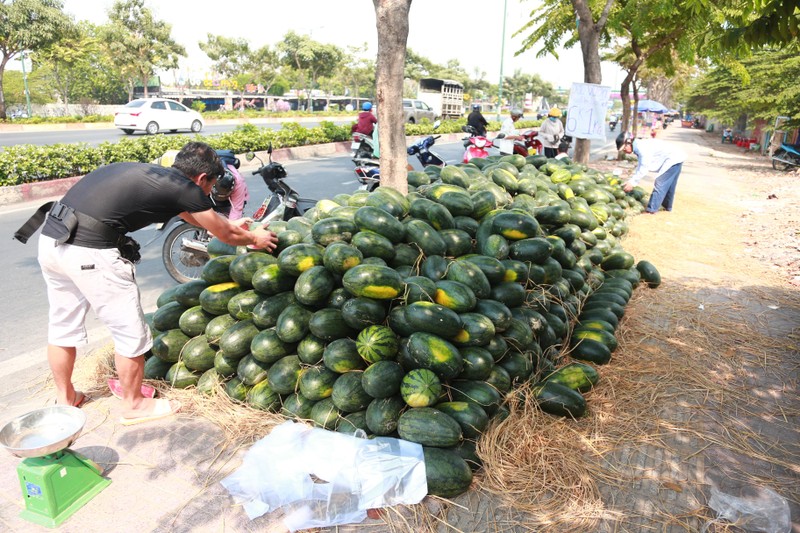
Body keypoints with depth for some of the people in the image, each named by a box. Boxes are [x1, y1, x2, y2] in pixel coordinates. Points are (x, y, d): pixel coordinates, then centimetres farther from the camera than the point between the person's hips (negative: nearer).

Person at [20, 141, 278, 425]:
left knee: (62, 326, 23)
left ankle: (65, 397, 43)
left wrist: (233, 225, 46)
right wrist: (254, 238, 29)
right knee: (130, 332, 9)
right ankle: (134, 405, 27)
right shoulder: (186, 189, -4)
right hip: (91, 251, -9)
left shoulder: (154, 174, 19)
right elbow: (225, 234, 10)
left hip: (51, 240, 9)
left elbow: (193, 215, 36)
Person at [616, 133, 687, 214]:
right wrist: (630, 180, 7)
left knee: (660, 184, -8)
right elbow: (640, 167, 11)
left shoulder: (642, 147, -24)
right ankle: (667, 206, 35)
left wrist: (633, 182, -21)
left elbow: (644, 168, -26)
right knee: (668, 185, 21)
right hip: (676, 158, 10)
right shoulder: (639, 147, 7)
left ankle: (651, 209, -5)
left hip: (673, 159, -10)